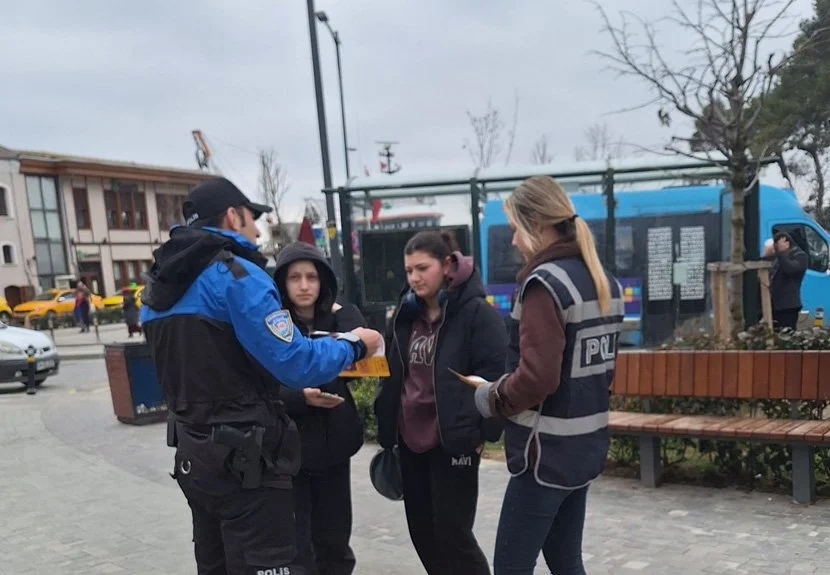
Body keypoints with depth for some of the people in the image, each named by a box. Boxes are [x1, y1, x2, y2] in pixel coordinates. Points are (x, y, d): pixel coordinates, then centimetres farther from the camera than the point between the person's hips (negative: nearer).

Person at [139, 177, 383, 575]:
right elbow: (295, 363, -19)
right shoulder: (235, 275, -15)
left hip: (193, 452, 9)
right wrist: (355, 347, -3)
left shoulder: (159, 286, 11)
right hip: (244, 460, -9)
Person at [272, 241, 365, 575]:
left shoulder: (341, 318, 4)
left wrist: (344, 319, -15)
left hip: (334, 444, 3)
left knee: (334, 538, 14)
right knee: (296, 546, 1)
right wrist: (302, 397, -26)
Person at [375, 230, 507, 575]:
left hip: (453, 440, -7)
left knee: (452, 533, 0)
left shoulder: (476, 311, -11)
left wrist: (482, 430, -17)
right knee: (422, 530, 15)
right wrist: (388, 428, 14)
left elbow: (494, 374, -15)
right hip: (411, 438, 7)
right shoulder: (407, 313, 10)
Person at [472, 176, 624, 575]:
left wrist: (491, 399, -8)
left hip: (548, 450, -9)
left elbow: (537, 378, -24)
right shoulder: (604, 282, 10)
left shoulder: (544, 282, -17)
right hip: (587, 442, 9)